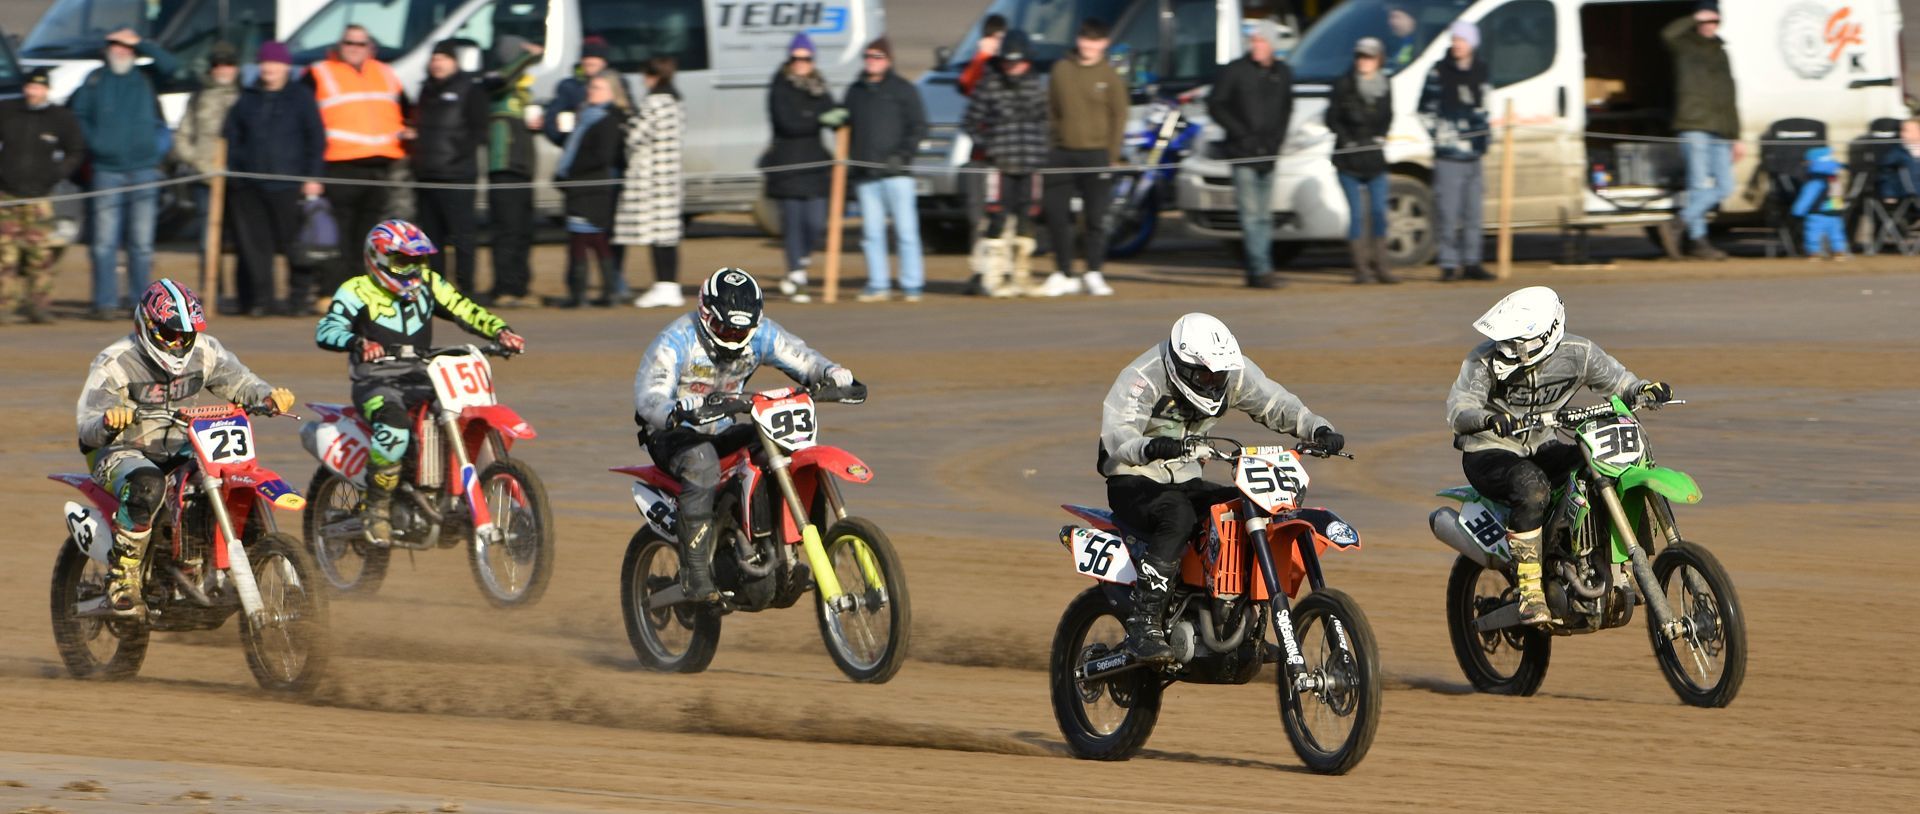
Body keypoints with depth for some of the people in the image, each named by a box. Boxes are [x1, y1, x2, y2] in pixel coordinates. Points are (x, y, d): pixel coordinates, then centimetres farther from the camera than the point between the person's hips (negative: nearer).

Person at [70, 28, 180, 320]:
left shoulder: (146, 78, 8)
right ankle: (105, 303, -4)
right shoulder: (95, 80, 8)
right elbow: (76, 114, 13)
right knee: (104, 242, -6)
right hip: (106, 172, 0)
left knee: (142, 242, 3)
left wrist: (140, 43, -7)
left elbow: (171, 65, -9)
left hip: (143, 170, 0)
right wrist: (92, 143, 1)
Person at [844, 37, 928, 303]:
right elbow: (847, 126, 22)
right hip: (865, 175, 4)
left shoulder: (902, 89, 3)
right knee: (871, 232, 3)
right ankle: (878, 285, 8)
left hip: (895, 172, -4)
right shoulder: (855, 92, 16)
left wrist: (902, 155, -12)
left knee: (905, 229, -5)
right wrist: (849, 157, 6)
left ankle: (912, 285, -1)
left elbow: (918, 127, 0)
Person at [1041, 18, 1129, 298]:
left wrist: (1112, 156, -3)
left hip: (1096, 155, -2)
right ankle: (1063, 274, 9)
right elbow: (1051, 111, 11)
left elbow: (1119, 117, 2)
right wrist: (1048, 147, 4)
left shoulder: (1110, 77, 1)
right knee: (1056, 215, 0)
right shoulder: (1062, 70, 8)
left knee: (1095, 218, -1)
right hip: (1062, 153, 2)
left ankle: (1094, 275, 8)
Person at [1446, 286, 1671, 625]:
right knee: (1532, 486, -39)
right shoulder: (1485, 361, -18)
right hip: (1489, 454, -5)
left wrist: (1643, 389, -21)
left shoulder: (1577, 353, -8)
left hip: (1542, 447, 5)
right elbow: (1458, 407, -27)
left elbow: (1617, 381, 2)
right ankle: (1530, 590, -34)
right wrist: (1489, 419, -50)